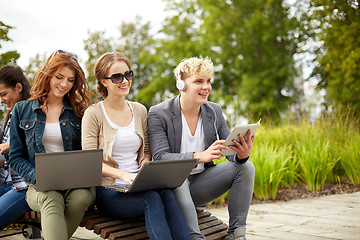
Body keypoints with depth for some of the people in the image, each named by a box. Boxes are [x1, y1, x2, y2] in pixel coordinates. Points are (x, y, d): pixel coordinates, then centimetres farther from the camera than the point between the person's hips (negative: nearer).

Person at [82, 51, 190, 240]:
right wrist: (122, 175, -23)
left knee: (167, 193, -31)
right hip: (109, 189, -4)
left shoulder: (139, 110, 15)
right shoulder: (93, 114, 0)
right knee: (152, 198, -33)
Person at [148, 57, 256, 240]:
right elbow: (160, 158, -23)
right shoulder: (158, 114, -12)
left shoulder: (214, 111, 4)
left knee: (246, 167, -11)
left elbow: (231, 152, 1)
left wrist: (242, 154, -26)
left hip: (199, 184, 5)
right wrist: (199, 156, -39)